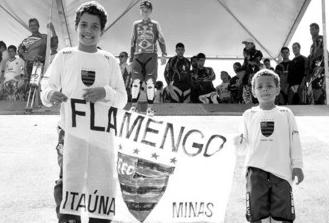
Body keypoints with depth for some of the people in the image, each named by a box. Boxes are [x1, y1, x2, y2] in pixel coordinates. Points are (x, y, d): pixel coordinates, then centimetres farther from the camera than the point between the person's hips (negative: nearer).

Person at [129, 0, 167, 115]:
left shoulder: (155, 24, 10)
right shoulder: (136, 25, 16)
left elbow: (161, 39, 5)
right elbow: (133, 42, 19)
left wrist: (164, 54, -7)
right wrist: (131, 58, 15)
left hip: (151, 55, -2)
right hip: (138, 55, 2)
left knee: (150, 81, -6)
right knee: (136, 80, -6)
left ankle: (150, 107, -4)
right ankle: (134, 105, -1)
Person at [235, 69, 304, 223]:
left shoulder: (286, 114, 10)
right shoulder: (249, 115, 12)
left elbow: (294, 142, 10)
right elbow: (245, 143, 12)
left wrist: (297, 165, 3)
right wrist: (239, 142, -11)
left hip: (281, 171, 0)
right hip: (256, 170, 0)